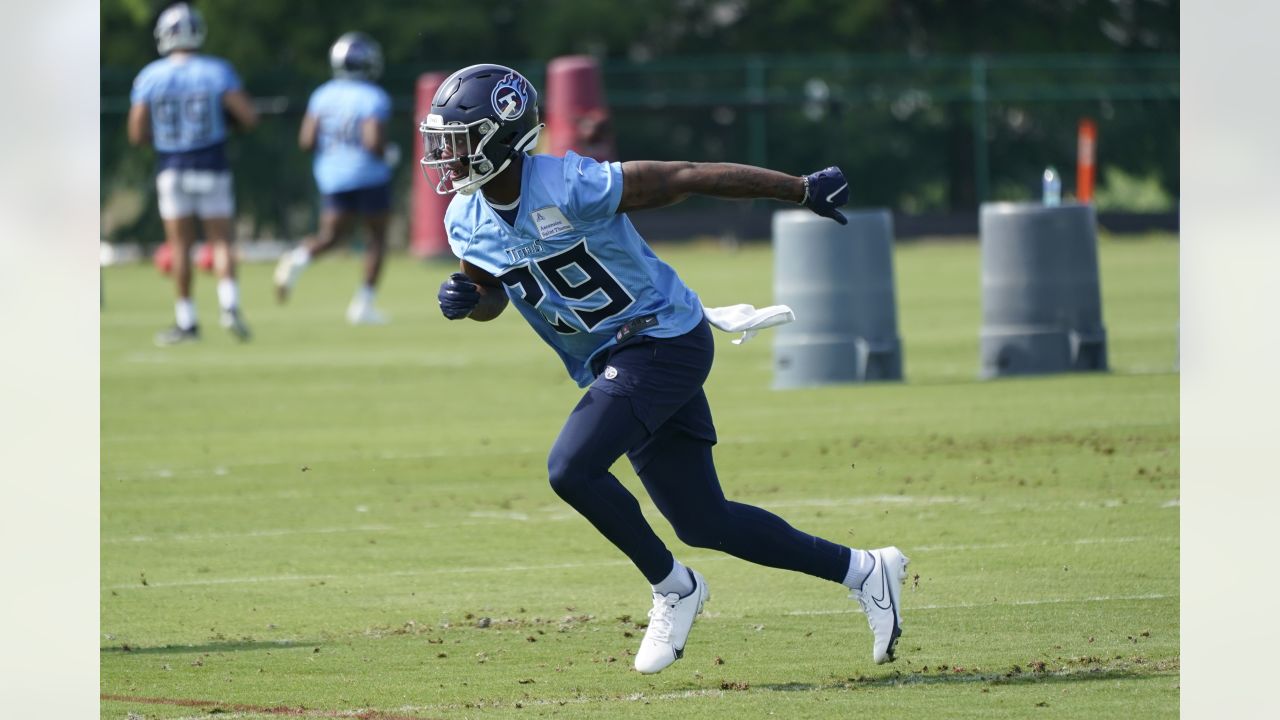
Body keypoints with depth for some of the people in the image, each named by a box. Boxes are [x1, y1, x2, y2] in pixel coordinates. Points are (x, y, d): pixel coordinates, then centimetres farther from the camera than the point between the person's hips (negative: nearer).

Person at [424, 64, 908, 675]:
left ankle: (673, 588, -1)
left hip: (665, 342, -8)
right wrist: (466, 298, -8)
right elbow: (492, 295, 17)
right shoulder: (468, 221, -2)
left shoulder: (569, 188, -24)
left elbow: (691, 177, -17)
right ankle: (863, 570, 24)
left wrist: (803, 190, -11)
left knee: (572, 469, -22)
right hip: (612, 363, 8)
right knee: (704, 524, 9)